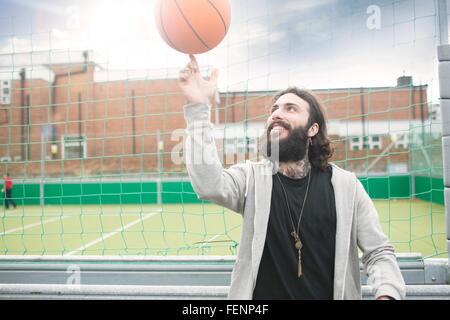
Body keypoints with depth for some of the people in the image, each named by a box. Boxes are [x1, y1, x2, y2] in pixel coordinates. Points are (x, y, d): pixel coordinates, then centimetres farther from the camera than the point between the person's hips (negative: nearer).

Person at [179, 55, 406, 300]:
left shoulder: (345, 185, -4)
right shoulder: (252, 177, -6)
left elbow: (379, 252, 1)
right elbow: (209, 184, -27)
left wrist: (387, 293, -18)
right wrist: (199, 106, -32)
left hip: (330, 293, 1)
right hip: (262, 293, 0)